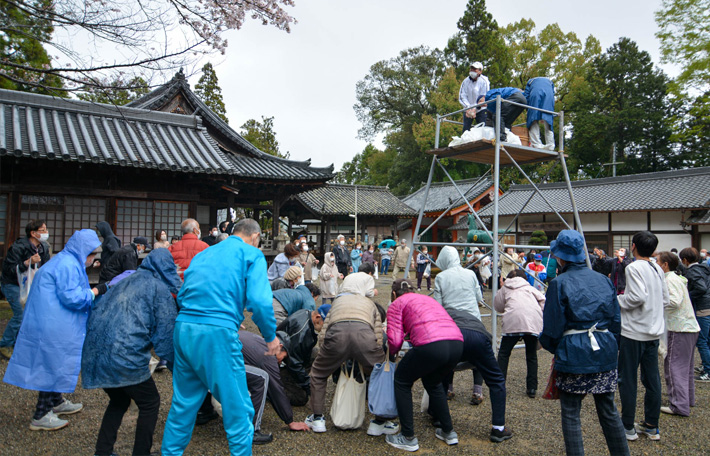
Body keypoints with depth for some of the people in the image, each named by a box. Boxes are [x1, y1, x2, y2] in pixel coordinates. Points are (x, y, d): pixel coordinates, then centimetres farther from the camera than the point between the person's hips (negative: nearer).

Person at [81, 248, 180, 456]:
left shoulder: (126, 281, 20)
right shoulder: (159, 288, -1)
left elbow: (97, 309, 25)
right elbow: (166, 332, -3)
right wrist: (175, 364, 8)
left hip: (96, 352, 8)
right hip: (125, 357, -8)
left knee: (118, 401, 27)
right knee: (150, 403, 12)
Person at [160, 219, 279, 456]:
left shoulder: (203, 254, 22)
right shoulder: (252, 254, 3)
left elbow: (182, 295, 21)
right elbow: (259, 301, -10)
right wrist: (271, 336, 1)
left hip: (183, 329, 7)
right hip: (218, 332, -7)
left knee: (183, 403, 23)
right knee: (238, 409, 5)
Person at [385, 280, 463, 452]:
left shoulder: (396, 304, 15)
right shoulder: (427, 298, 34)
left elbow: (395, 341, 4)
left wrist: (391, 352, 26)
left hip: (431, 344, -6)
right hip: (457, 342, 7)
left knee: (402, 381, 20)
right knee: (433, 382, 33)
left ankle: (408, 439, 22)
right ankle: (449, 432, 38)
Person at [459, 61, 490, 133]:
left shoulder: (484, 81, -11)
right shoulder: (466, 81, -3)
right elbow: (462, 96, -8)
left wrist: (475, 108, -29)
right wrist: (468, 107, -24)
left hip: (481, 109, -3)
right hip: (468, 109, 3)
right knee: (465, 129, -4)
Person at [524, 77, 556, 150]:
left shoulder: (530, 81, 34)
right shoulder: (549, 81, 38)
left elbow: (526, 96, 18)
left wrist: (528, 110, 18)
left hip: (535, 95, -2)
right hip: (549, 96, 2)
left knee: (534, 122, -3)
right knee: (548, 122, 1)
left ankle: (536, 144, -18)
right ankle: (550, 145, -9)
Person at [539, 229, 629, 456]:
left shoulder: (559, 283, -10)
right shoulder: (603, 280, 6)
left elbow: (552, 325, -9)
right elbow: (616, 319, 11)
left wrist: (550, 346, 9)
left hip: (573, 353, -6)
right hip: (604, 352, 6)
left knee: (570, 414, 5)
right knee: (608, 410, 19)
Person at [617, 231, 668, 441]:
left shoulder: (634, 268, -15)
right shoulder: (658, 269, 8)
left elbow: (637, 297, -25)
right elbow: (665, 301, 12)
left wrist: (618, 300, -9)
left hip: (634, 331, -7)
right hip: (654, 331, 7)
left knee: (627, 380, 3)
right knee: (652, 379, 13)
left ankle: (628, 427, 12)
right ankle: (652, 426, 23)